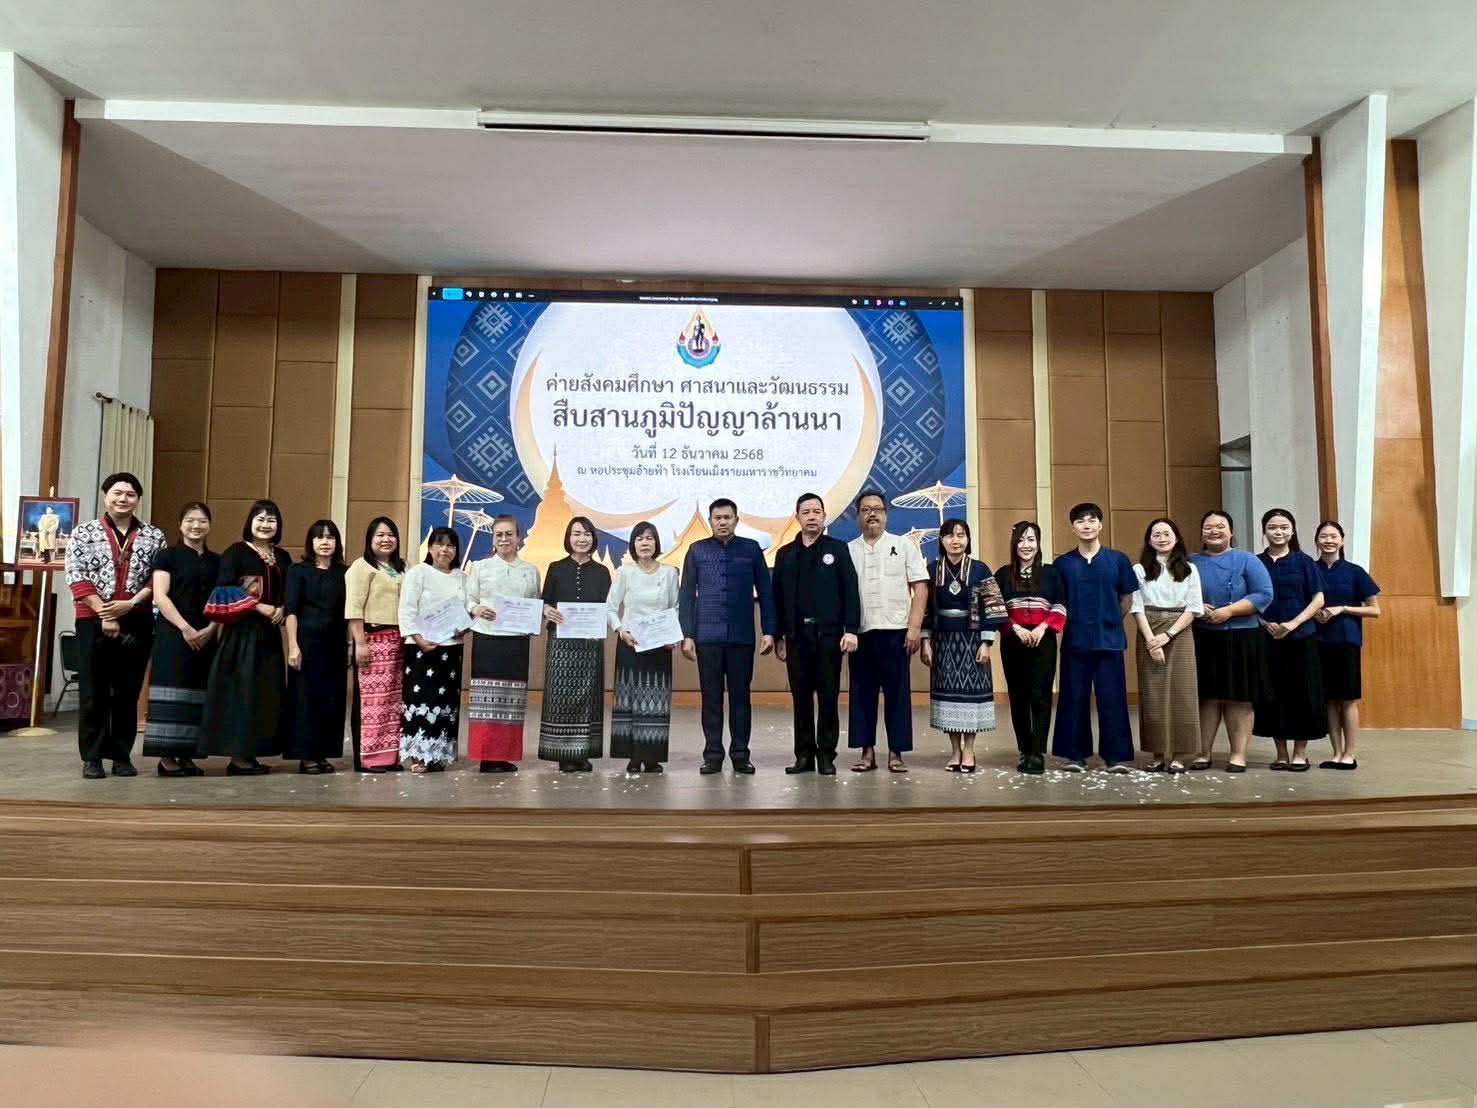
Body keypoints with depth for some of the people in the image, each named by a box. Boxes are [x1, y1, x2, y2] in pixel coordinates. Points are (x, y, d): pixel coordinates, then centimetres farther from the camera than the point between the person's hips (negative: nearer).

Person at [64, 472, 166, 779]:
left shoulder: (154, 536, 7)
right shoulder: (84, 533, 3)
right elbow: (77, 578, -5)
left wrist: (129, 604, -12)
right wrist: (104, 614, -13)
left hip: (137, 623, 1)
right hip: (93, 620, -1)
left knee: (128, 691, 6)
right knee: (93, 691, 2)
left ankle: (122, 755, 14)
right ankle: (92, 757, 11)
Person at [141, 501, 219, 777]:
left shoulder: (216, 561, 13)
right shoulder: (167, 555, 1)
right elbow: (160, 596, -7)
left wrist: (210, 629, -6)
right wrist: (185, 628, -15)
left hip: (206, 637, 5)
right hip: (173, 633, -4)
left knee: (197, 694, 4)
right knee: (173, 691, -7)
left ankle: (187, 755, 10)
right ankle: (166, 756, -4)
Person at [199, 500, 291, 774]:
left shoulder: (282, 557, 14)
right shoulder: (236, 551, -3)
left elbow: (289, 593, 17)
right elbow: (224, 589, -12)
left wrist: (282, 610, -4)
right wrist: (259, 607, -16)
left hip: (270, 632, 6)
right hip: (242, 630, -6)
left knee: (266, 691, 5)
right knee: (241, 688, -6)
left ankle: (251, 752, 11)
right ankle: (237, 755, -1)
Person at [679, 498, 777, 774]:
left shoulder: (751, 549, 5)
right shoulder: (697, 550, 6)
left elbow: (765, 592, 5)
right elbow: (686, 595, 5)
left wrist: (769, 631, -1)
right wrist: (687, 635, -1)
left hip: (742, 636, 0)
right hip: (707, 636, 0)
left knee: (740, 696, 5)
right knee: (711, 697, 5)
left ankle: (740, 754, 13)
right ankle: (713, 755, 12)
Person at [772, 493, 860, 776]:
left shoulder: (837, 549, 5)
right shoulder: (785, 554, 12)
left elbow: (850, 591, -1)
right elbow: (777, 597, 11)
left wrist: (851, 630, -9)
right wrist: (778, 636, 6)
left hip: (828, 634, -2)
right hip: (796, 635, 2)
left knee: (828, 696, 1)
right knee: (801, 696, 6)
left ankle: (826, 755, 9)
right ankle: (804, 755, 14)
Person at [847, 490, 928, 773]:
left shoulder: (904, 545, 5)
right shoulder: (848, 550, 9)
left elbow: (920, 588, 1)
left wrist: (915, 627, -7)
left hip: (895, 631, -2)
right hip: (860, 632, 2)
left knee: (897, 694, 2)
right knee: (862, 694, 5)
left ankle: (896, 752, 10)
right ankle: (867, 751, 14)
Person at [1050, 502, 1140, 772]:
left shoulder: (1118, 560, 2)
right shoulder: (1062, 563, 2)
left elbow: (1127, 598, 10)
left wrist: (1111, 622, 10)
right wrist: (1072, 624, 7)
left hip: (1109, 640, -1)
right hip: (1074, 641, 1)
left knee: (1112, 700, 1)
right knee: (1073, 699, 5)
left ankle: (1117, 756, 9)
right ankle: (1076, 755, 14)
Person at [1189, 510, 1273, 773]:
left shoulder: (1246, 561, 2)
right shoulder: (1191, 562, 10)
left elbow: (1263, 595, -7)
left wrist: (1229, 610, -16)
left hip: (1240, 639, -2)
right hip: (1201, 639, 2)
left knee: (1238, 699, 2)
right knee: (1206, 697, 5)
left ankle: (1238, 754, 9)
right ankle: (1203, 753, 11)